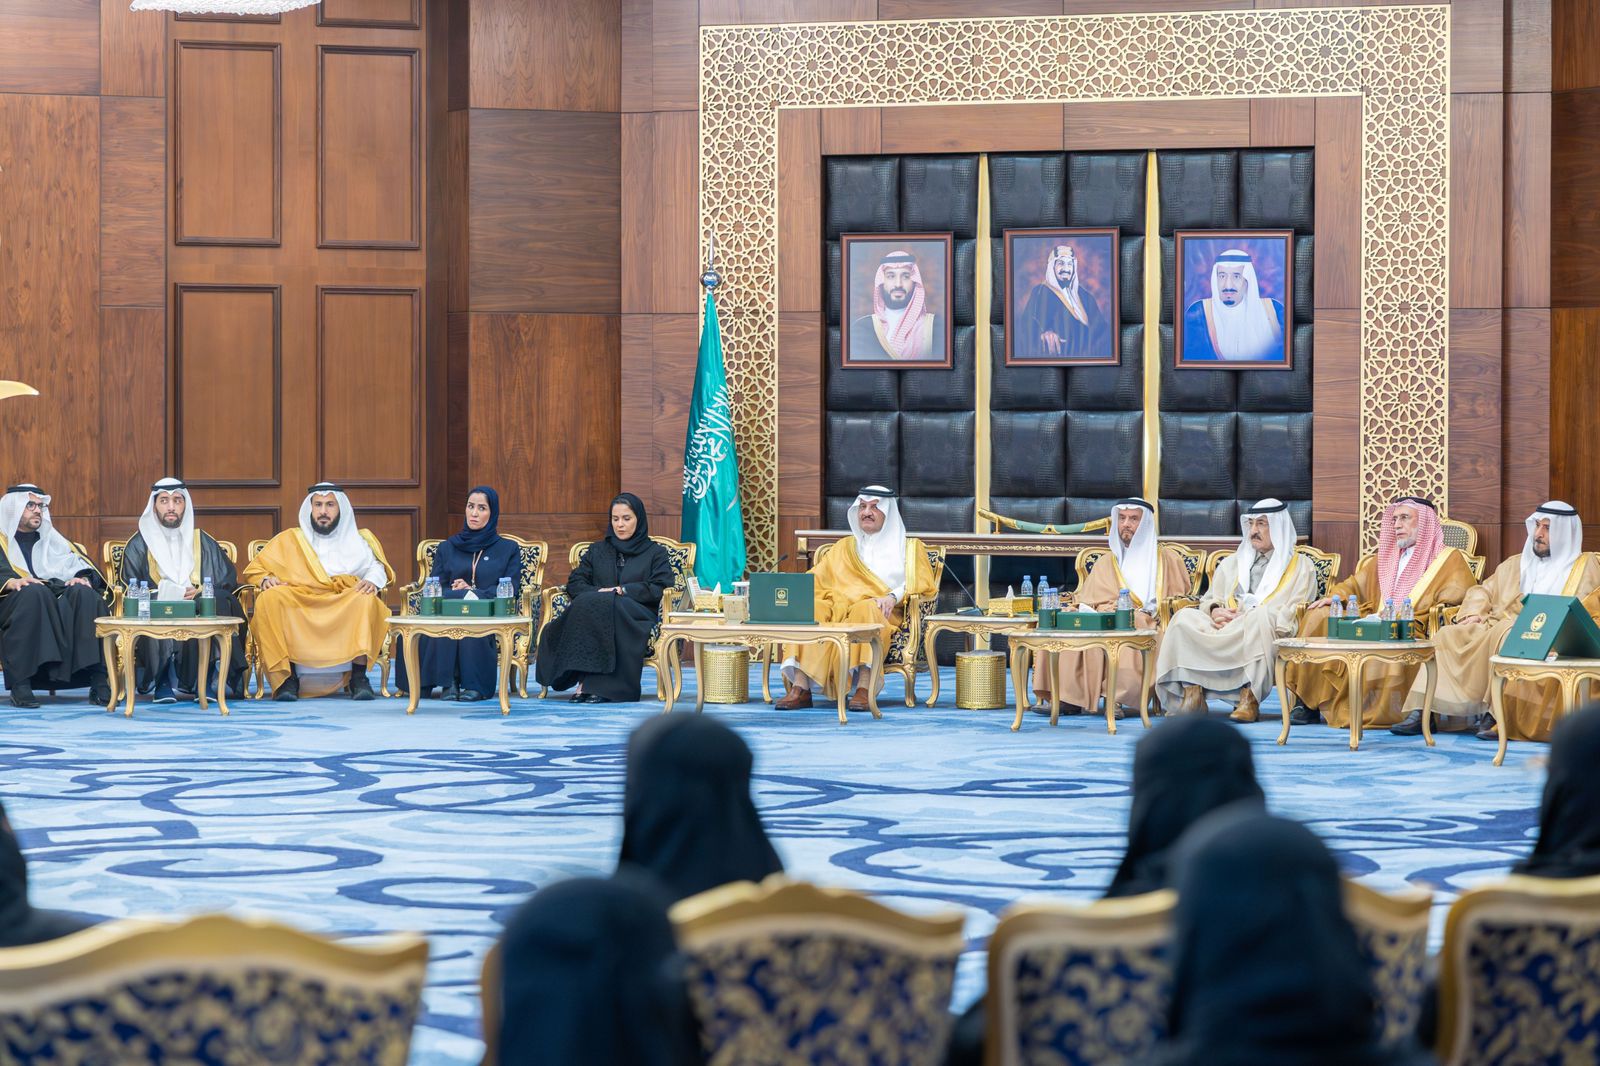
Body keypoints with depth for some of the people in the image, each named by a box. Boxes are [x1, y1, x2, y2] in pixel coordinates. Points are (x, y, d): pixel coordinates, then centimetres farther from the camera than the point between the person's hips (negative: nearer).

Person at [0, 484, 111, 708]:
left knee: (84, 593, -28)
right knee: (34, 593, -37)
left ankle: (99, 680, -39)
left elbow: (83, 568, 17)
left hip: (59, 604, 3)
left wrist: (83, 579, -8)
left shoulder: (53, 541, 30)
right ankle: (20, 683, -44)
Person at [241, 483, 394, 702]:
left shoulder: (359, 541, 23)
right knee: (270, 598, -31)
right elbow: (254, 569, 18)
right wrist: (266, 579, -5)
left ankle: (359, 676, -33)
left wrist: (372, 581, -11)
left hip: (345, 610, 0)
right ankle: (287, 677, -31)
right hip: (297, 608, 0)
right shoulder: (290, 540, 22)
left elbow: (378, 567, 13)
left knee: (366, 599, -33)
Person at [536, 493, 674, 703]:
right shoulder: (597, 550, 27)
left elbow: (661, 588, 0)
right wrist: (598, 592, -7)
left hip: (637, 618, -3)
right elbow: (574, 583, 15)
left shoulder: (655, 553, 17)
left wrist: (622, 591, -11)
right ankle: (589, 682, -42)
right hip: (595, 611, 3)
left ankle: (594, 684, -42)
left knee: (597, 606, -37)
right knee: (589, 603, -36)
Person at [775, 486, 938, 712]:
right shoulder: (845, 547, 32)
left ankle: (863, 689, -49)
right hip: (840, 607, 3)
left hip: (881, 612, -3)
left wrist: (893, 596, -16)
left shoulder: (908, 547, 21)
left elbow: (921, 581, 4)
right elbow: (816, 578, 22)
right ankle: (800, 688, -41)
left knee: (865, 609, -40)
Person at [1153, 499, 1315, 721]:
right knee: (1184, 618, -23)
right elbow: (1209, 600, 23)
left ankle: (1250, 699, -41)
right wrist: (1215, 611, -3)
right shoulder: (1232, 563, 30)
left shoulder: (1300, 567, 14)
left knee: (1259, 616, -39)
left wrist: (1246, 618, -12)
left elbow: (1292, 614, 0)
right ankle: (1192, 694, -34)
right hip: (1225, 627, 4)